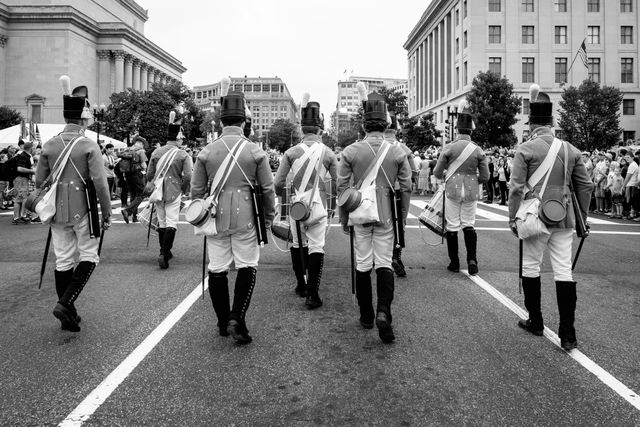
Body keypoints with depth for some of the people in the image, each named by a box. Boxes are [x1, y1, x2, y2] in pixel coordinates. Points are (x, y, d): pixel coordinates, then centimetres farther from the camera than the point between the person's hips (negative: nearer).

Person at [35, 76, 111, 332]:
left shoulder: (49, 145, 3)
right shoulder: (89, 146, -12)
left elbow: (39, 181, 7)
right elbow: (100, 183, -15)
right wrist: (107, 213, -6)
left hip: (58, 212, 5)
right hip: (83, 212, -5)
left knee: (63, 260, 11)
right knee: (88, 257, 8)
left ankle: (68, 315, 19)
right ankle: (65, 303, -8)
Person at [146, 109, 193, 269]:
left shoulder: (156, 152, 2)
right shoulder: (183, 155, -8)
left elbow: (149, 174, 5)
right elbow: (187, 176, -14)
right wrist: (184, 189, 4)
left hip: (158, 192, 4)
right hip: (174, 193, -4)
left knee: (162, 221, 16)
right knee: (171, 223, -1)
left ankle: (165, 251, 26)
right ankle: (164, 253, -14)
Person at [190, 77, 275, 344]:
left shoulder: (206, 152, 0)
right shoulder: (255, 151, -4)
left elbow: (196, 190, 5)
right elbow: (268, 189, -1)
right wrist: (269, 218, 12)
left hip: (215, 219, 2)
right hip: (246, 219, -2)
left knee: (217, 269, 11)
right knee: (247, 267, 8)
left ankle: (223, 322, 21)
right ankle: (236, 319, -5)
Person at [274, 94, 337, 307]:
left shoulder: (291, 152, -3)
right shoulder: (328, 153, -2)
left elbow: (278, 184, -4)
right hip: (318, 207, -1)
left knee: (297, 244, 17)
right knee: (316, 246, 0)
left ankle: (301, 285, 28)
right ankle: (312, 293, -7)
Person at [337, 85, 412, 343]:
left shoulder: (350, 152, -5)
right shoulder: (397, 153, -3)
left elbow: (342, 187, -2)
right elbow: (406, 188, -1)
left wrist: (344, 218, 8)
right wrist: (403, 217, 10)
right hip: (386, 216, 0)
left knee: (362, 265, 10)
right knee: (384, 264, 6)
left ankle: (366, 316, 19)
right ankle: (383, 312, -12)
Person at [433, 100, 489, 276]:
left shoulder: (449, 148, -7)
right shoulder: (478, 150, -1)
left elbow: (437, 173, -3)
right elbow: (485, 177, 0)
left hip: (452, 191, -2)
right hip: (471, 192, 2)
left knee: (452, 226, 8)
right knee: (469, 225, 13)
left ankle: (454, 263, 13)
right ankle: (472, 260, 0)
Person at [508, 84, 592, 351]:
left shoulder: (526, 149, -6)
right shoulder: (570, 149, 6)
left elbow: (517, 187, -9)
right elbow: (585, 185, 9)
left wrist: (512, 218, -1)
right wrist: (582, 216, 18)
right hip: (564, 219, 4)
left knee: (531, 268, 11)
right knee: (564, 271, 5)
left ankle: (535, 322, 22)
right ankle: (567, 334, 4)